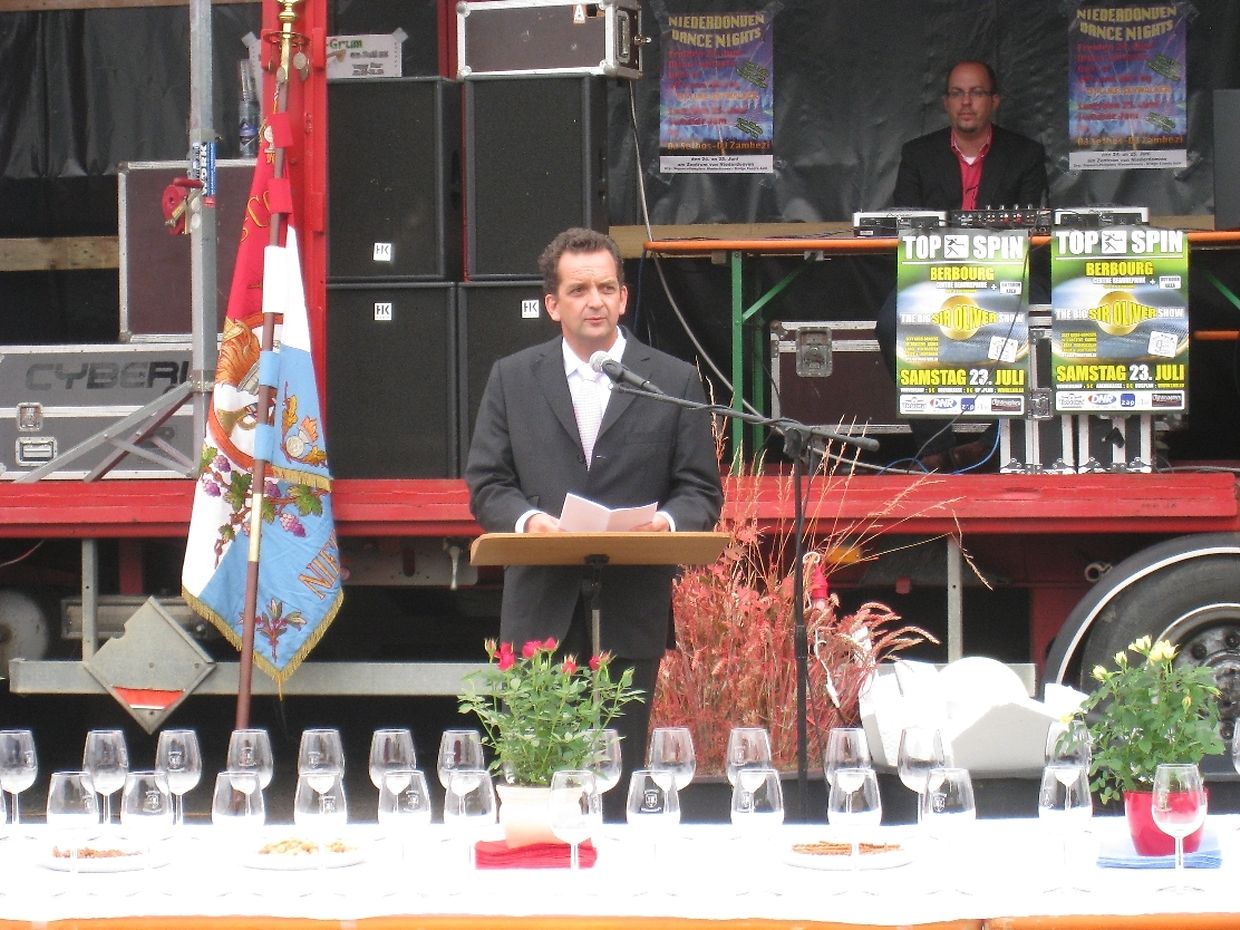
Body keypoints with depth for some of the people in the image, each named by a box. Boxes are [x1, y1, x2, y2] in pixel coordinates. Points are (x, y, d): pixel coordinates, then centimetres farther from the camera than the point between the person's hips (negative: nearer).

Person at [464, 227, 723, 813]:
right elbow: (485, 484, 8)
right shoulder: (511, 379, 10)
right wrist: (525, 518, -14)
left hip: (632, 617, 0)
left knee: (619, 777, 0)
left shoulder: (674, 382, 8)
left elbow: (702, 491, 7)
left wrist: (669, 521, -15)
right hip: (541, 615, 1)